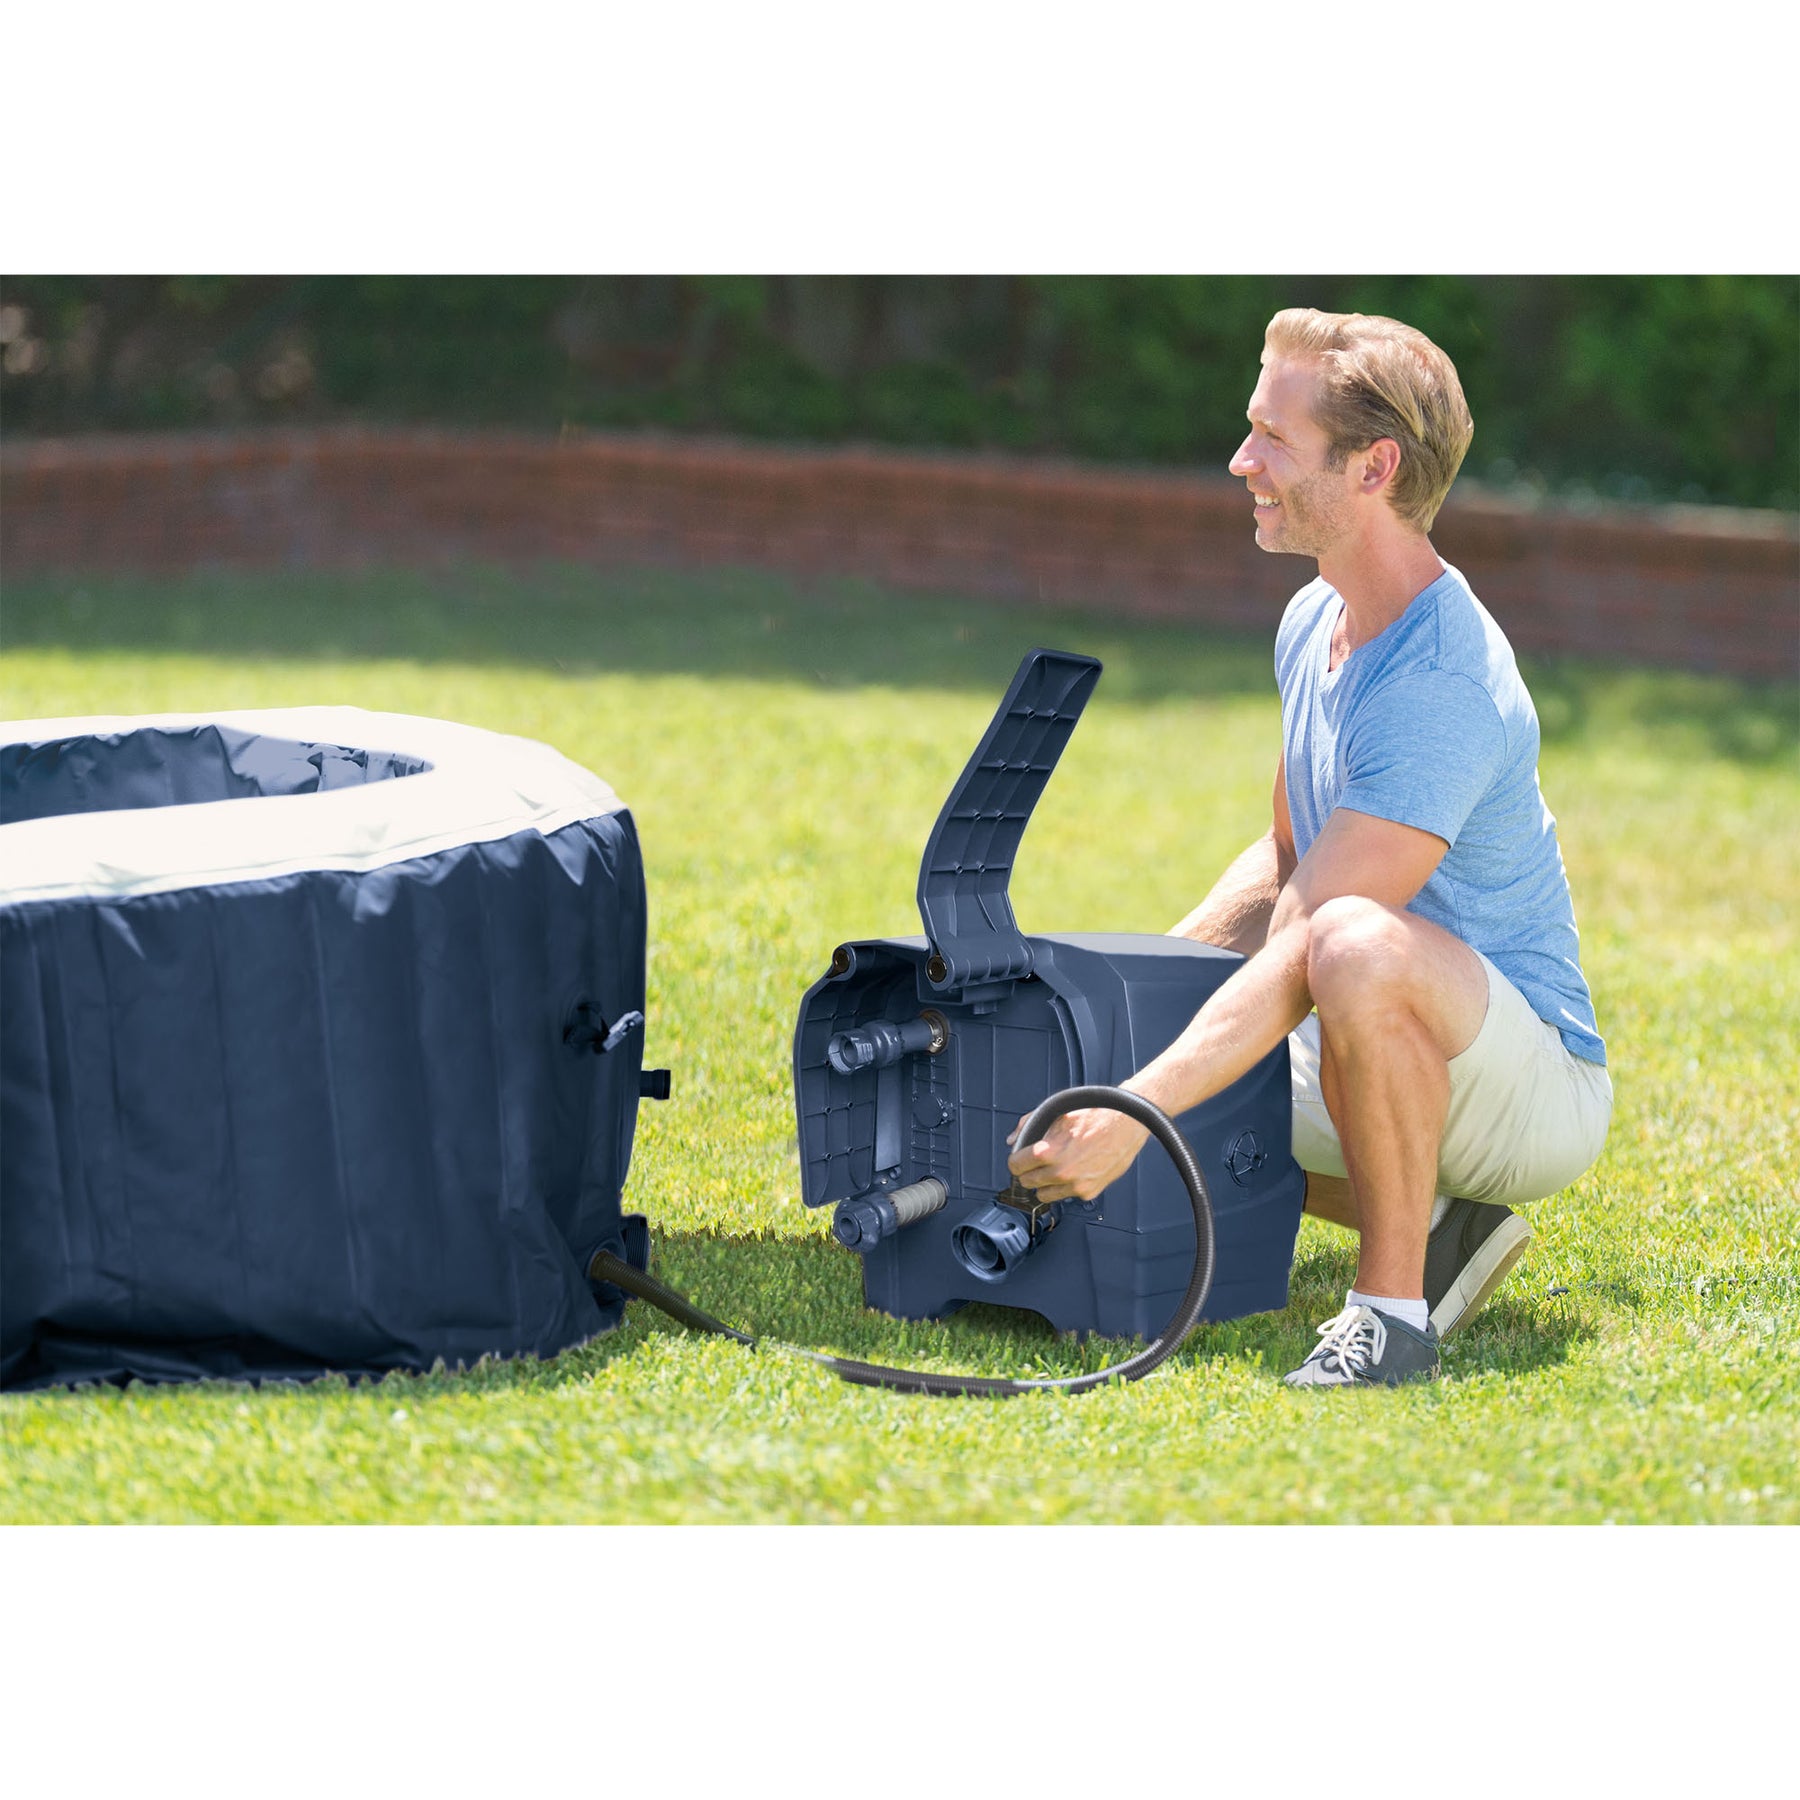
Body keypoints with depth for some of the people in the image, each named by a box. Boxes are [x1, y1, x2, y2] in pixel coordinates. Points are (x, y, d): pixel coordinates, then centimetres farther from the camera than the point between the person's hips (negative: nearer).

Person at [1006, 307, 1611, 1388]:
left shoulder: (1442, 686, -25)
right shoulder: (1314, 622, 5)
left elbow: (1302, 956, -30)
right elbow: (1287, 858, 20)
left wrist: (1136, 1113, -36)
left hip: (1536, 1081, -10)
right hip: (1374, 1066, 10)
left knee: (1357, 942, -39)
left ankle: (1395, 1302, -21)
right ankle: (1436, 1223, 8)